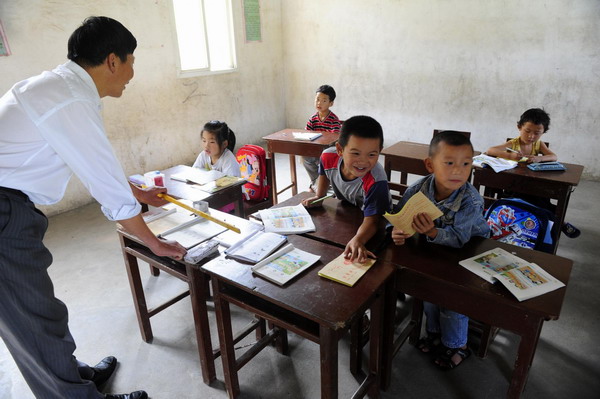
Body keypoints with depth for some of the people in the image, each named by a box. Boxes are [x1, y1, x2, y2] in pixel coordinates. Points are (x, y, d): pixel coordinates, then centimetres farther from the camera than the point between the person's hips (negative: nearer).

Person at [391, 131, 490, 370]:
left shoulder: (471, 200, -33)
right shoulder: (419, 190, -24)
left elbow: (458, 238, -38)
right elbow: (397, 216, -17)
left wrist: (433, 232, -57)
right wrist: (397, 231, -39)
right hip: (434, 247, 4)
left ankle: (456, 345, 22)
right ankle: (435, 331, 33)